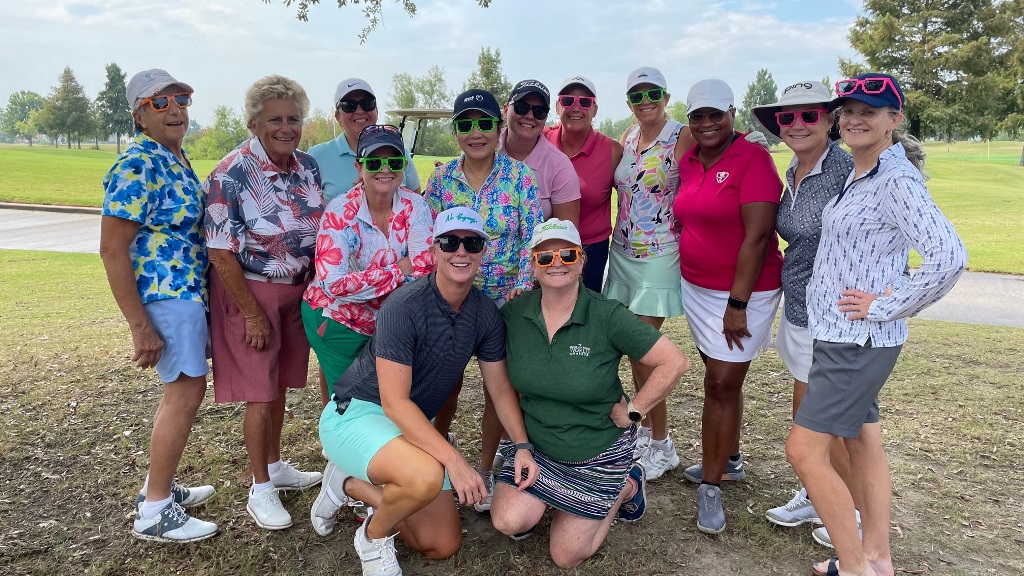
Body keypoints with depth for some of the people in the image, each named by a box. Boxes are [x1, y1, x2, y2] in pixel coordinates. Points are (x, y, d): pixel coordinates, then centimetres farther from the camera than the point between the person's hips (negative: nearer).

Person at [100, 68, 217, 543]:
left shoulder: (176, 159, 12)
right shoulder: (138, 166, -17)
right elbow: (112, 248, -20)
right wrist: (140, 326, -22)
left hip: (187, 291, 10)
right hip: (167, 294, -10)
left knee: (180, 389, 16)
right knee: (187, 392, -5)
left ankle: (158, 487, 31)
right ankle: (154, 512, 8)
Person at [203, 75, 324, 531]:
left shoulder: (307, 167, 0)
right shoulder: (232, 174, -18)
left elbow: (317, 233, 10)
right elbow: (221, 252, -17)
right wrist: (252, 314, -15)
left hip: (297, 290, 6)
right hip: (251, 291, -6)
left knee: (280, 384, 17)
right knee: (260, 394, 1)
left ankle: (275, 466, 36)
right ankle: (260, 490, 17)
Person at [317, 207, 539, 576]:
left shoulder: (486, 314, -5)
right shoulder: (405, 306, -25)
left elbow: (500, 387, 4)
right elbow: (394, 402, -27)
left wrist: (522, 446, -10)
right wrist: (454, 459, -34)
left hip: (414, 426, 7)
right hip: (357, 413, -7)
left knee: (443, 546, 9)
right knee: (427, 476, -38)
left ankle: (353, 486, 26)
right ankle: (374, 535, -2)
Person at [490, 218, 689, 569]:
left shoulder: (607, 317, -21)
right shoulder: (513, 314, -11)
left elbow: (674, 362, -19)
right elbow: (506, 379, 4)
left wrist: (632, 411, -15)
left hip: (598, 454, -2)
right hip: (535, 446, 3)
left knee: (565, 558, 6)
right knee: (509, 522, -19)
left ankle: (626, 487, 30)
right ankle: (544, 498, 17)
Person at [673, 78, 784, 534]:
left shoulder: (753, 159, -15)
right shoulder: (688, 162, 5)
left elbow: (756, 236, -19)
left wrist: (737, 304, -19)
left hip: (743, 291, -6)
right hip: (696, 286, 6)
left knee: (723, 383, -2)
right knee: (719, 379, 16)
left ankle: (710, 486, 10)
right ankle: (726, 457, 34)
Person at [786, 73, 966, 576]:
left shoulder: (897, 180, -17)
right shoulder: (859, 175, 10)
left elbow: (949, 256, -27)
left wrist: (887, 307, -19)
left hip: (859, 340, -9)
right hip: (839, 333, 9)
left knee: (803, 449, -5)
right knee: (863, 443, 16)